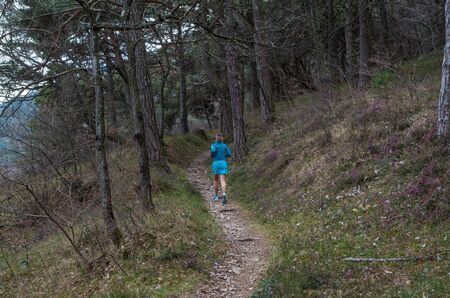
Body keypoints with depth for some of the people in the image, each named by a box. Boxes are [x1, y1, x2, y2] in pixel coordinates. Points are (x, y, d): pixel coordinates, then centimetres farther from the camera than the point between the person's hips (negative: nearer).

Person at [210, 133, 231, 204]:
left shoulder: (213, 145, 0)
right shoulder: (224, 145, 8)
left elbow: (213, 150, -21)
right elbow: (229, 154, 6)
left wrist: (212, 155, 2)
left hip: (216, 164, -1)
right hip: (223, 163, 1)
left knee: (216, 180, 19)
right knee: (223, 181, -10)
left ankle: (216, 196, 24)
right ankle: (224, 194, -34)